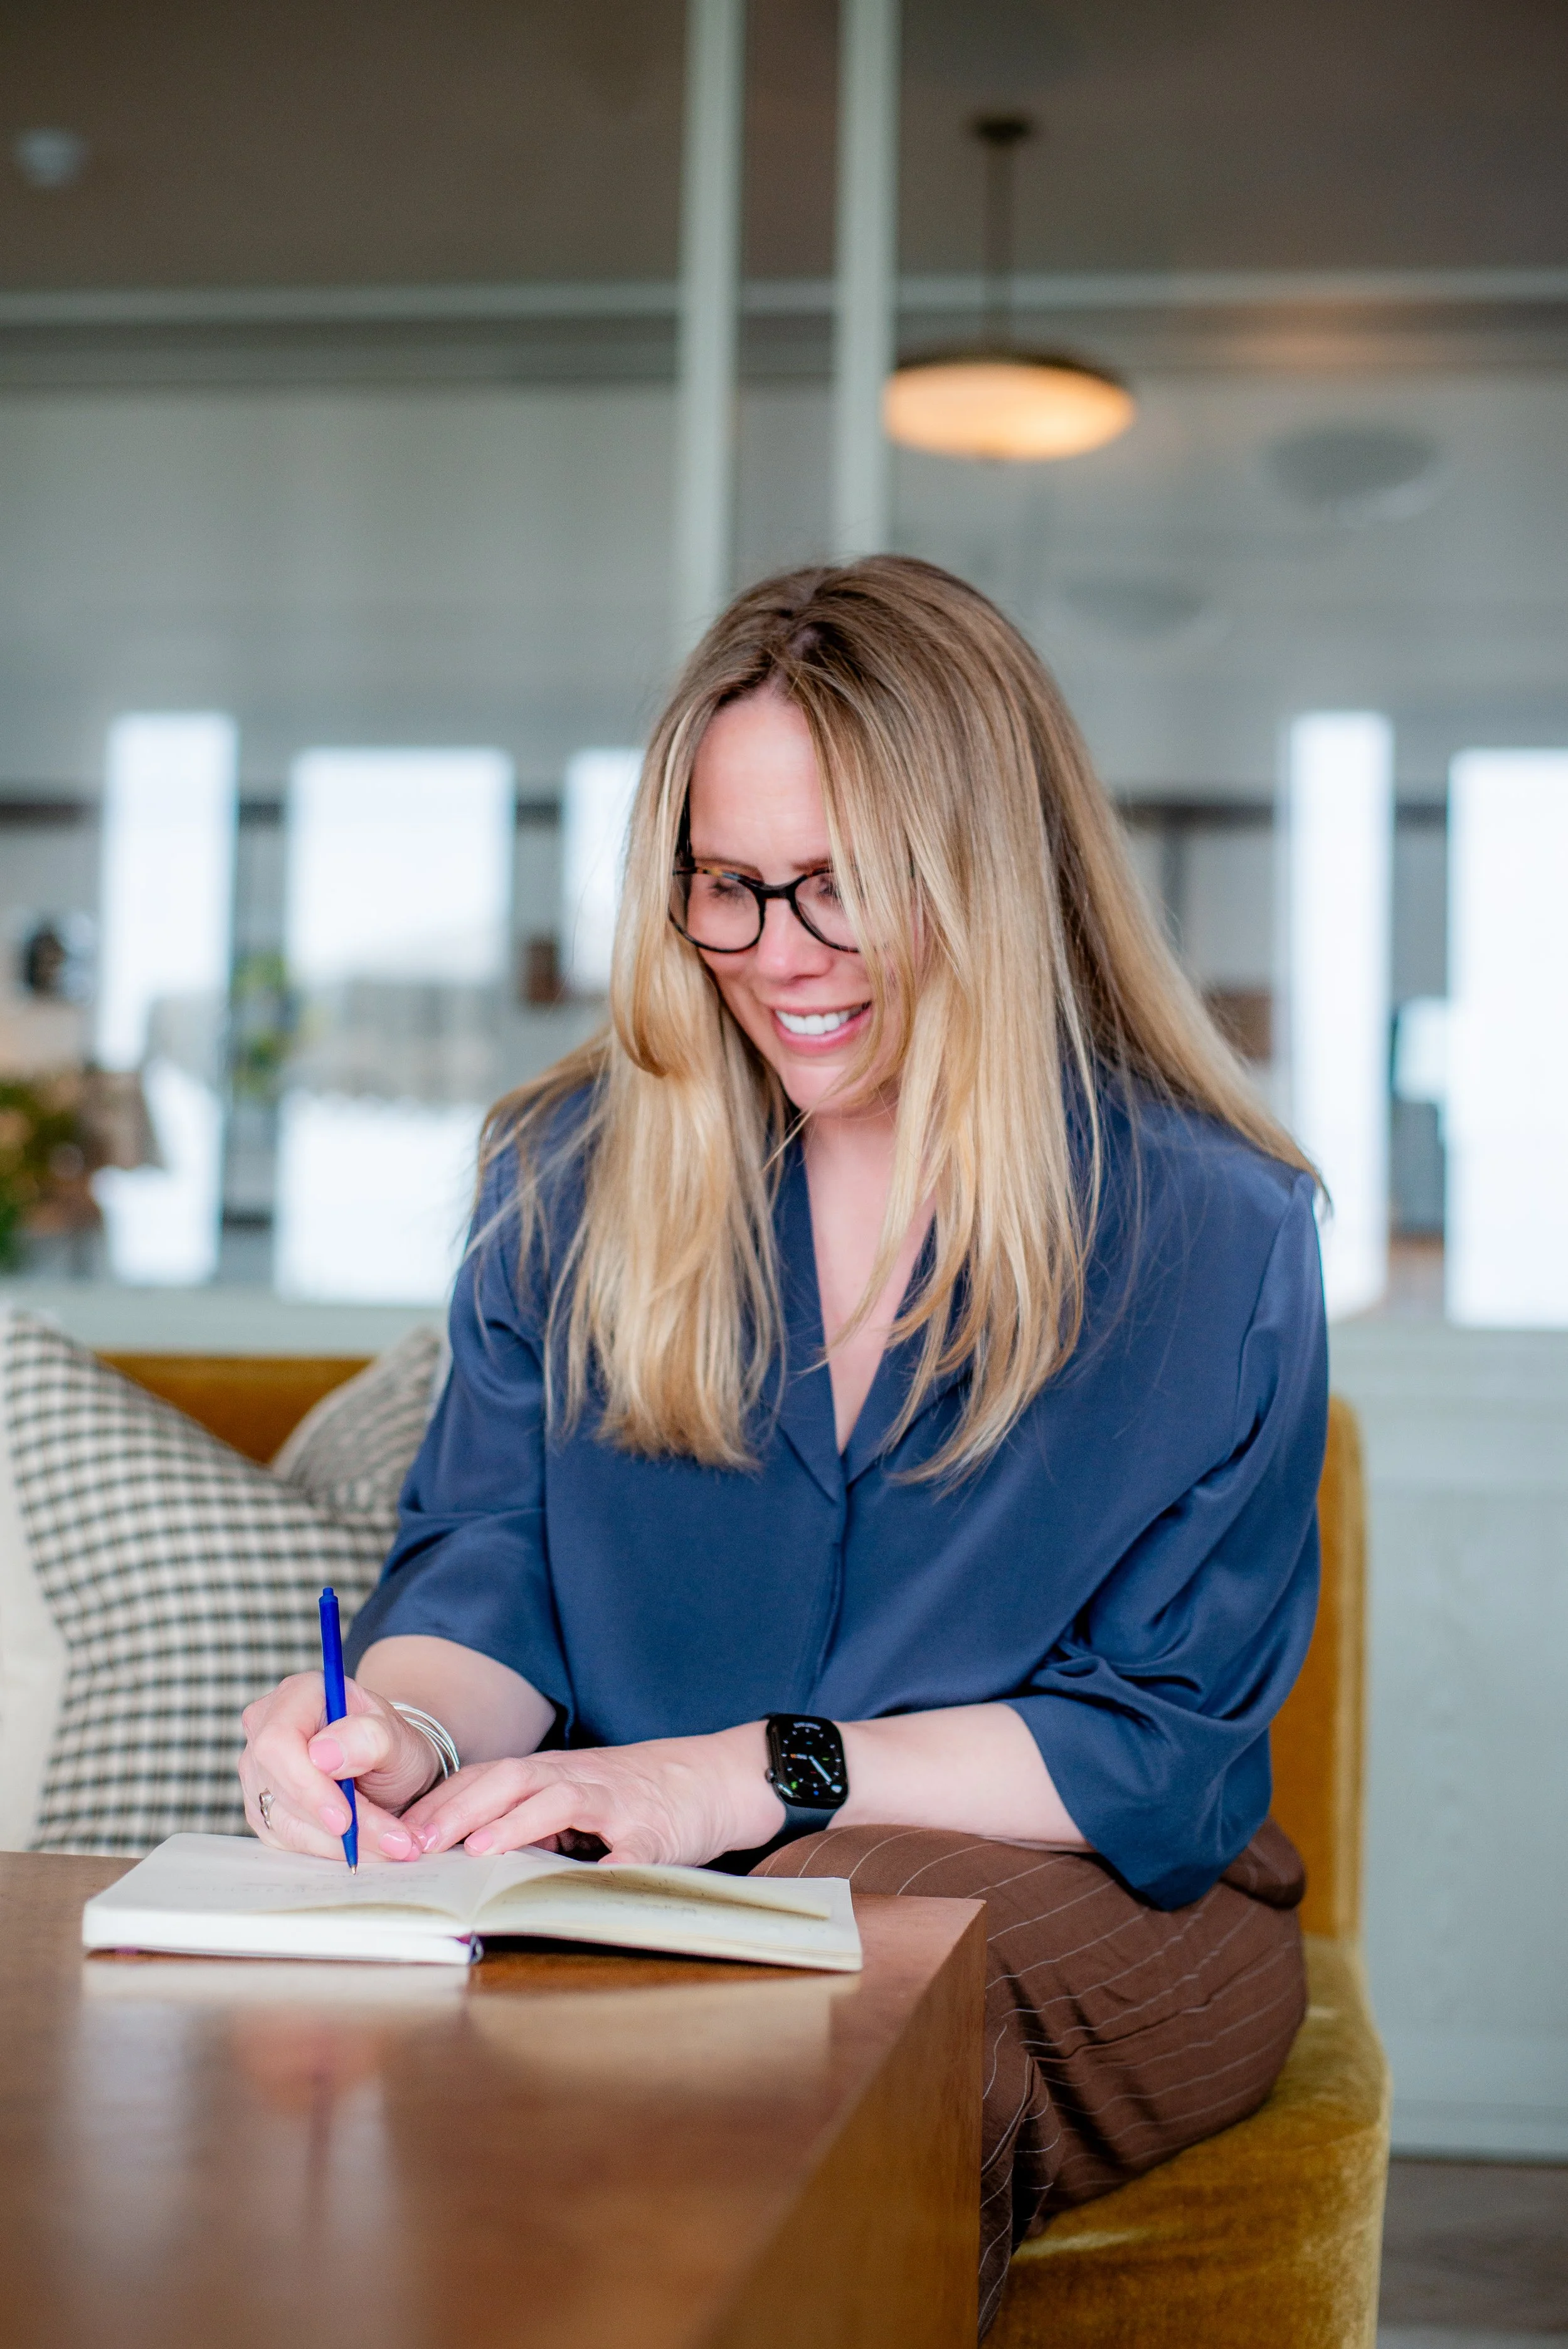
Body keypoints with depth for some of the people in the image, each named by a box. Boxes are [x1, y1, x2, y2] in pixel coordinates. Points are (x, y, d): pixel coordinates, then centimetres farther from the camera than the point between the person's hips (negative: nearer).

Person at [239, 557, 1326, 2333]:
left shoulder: (1215, 1231, -2)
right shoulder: (569, 1175, 9)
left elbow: (1170, 1738, -4)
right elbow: (489, 1563, 6)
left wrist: (757, 1778, -17)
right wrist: (411, 1723, -20)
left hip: (1083, 1910, -2)